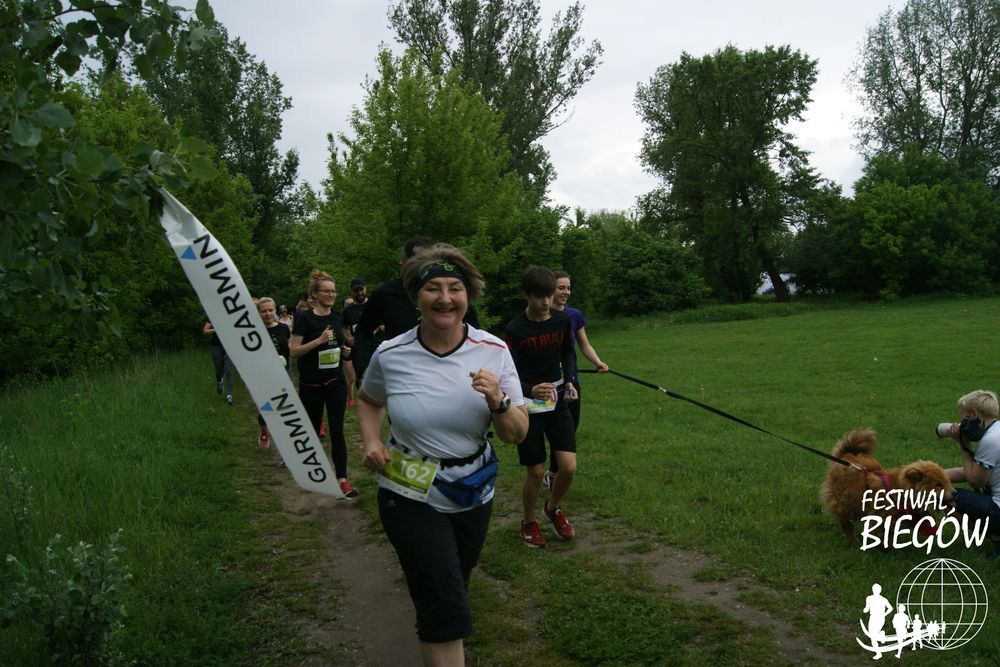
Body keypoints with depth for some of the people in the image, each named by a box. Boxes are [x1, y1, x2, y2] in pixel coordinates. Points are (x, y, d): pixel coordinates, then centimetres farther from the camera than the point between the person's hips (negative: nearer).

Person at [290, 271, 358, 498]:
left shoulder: (337, 317, 6)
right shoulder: (305, 318, -10)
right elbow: (294, 351, -14)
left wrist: (343, 349, 2)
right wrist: (319, 340, -24)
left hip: (335, 382, 3)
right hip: (311, 385, -3)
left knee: (337, 431, -3)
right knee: (313, 429, 11)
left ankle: (342, 479, -2)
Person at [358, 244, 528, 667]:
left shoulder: (493, 351, -12)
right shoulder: (390, 355, -13)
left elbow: (517, 434, -9)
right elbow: (368, 400, 10)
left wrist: (498, 401, -28)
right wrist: (371, 441, -8)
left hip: (473, 496, 3)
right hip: (411, 497, -3)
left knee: (452, 589, 24)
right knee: (445, 609, -10)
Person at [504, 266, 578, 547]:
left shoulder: (563, 320, -3)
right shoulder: (515, 329, -16)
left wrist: (569, 381, -2)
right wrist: (531, 390, -35)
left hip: (558, 402, 4)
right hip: (529, 406, -3)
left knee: (569, 468, -3)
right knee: (536, 473, 3)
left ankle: (553, 508, 28)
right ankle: (528, 523, 29)